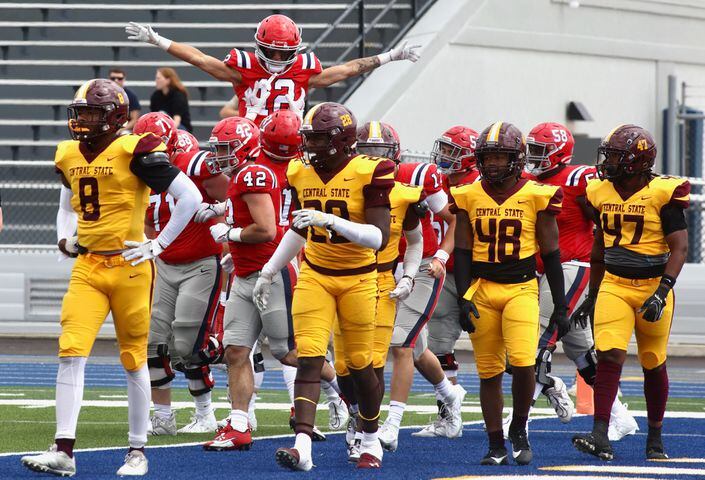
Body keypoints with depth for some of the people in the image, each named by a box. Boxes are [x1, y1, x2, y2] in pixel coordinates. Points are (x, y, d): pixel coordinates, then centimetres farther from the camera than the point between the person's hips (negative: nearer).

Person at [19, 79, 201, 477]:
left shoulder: (135, 152, -11)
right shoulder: (70, 156, 10)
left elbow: (191, 197, -10)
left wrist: (158, 246, -10)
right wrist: (66, 238, 10)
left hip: (129, 268, -5)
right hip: (87, 268, 5)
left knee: (135, 360, 4)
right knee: (71, 353, -8)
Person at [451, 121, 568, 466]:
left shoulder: (535, 197, -3)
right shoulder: (469, 197, 3)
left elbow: (551, 255, 2)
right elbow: (462, 252, 6)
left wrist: (560, 306, 1)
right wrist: (463, 299, -4)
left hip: (521, 289, -2)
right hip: (481, 289, 2)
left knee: (522, 363, -18)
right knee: (489, 372, 4)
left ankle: (519, 428, 7)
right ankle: (496, 446, 13)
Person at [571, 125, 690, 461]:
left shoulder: (663, 194, -11)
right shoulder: (602, 192, 5)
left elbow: (679, 248, -13)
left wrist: (662, 293, -23)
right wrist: (592, 294, 20)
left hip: (653, 285, -3)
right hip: (613, 285, 3)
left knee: (653, 365, 8)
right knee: (610, 356, -14)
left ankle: (655, 437, 25)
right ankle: (600, 437, -20)